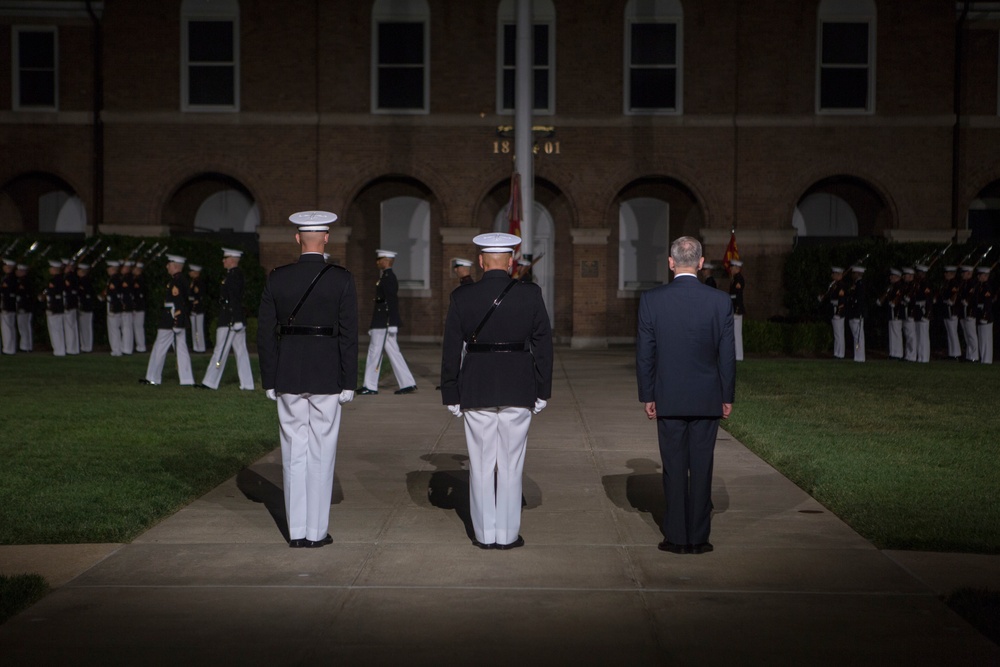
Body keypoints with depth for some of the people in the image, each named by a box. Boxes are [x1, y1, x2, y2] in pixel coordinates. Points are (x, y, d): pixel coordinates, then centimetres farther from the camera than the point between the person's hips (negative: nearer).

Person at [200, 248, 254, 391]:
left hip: (229, 321, -10)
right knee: (241, 351, 7)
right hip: (238, 320, 10)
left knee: (220, 351, -3)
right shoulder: (237, 275, 16)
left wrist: (233, 321, -24)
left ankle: (210, 382, 3)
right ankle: (247, 384, 7)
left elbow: (233, 299, -20)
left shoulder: (232, 276, -14)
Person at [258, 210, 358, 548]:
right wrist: (348, 382, -1)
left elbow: (265, 332, 2)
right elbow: (349, 334, -7)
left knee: (294, 453, 8)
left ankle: (296, 531, 12)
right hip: (327, 377, -2)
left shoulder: (277, 278, 1)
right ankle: (317, 531, 8)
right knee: (321, 454, 4)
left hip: (287, 378, 2)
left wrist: (269, 381, 8)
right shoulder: (341, 279, -5)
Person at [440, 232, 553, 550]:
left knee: (481, 466, 9)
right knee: (511, 466, 7)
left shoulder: (462, 296, -3)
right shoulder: (531, 294, -3)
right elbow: (543, 344, 0)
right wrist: (542, 391, 7)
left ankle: (485, 533, 14)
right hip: (518, 392, 0)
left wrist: (451, 395, 6)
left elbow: (451, 349, -1)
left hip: (475, 392, 0)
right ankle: (508, 534, 11)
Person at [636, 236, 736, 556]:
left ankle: (676, 537, 9)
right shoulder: (719, 301, -5)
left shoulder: (651, 300, -6)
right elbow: (727, 354, -1)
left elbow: (644, 353, -2)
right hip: (706, 399, 0)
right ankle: (698, 537, 10)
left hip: (668, 399, 0)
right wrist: (727, 397, 8)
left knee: (674, 469, 6)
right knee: (702, 469, 6)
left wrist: (647, 396, 6)